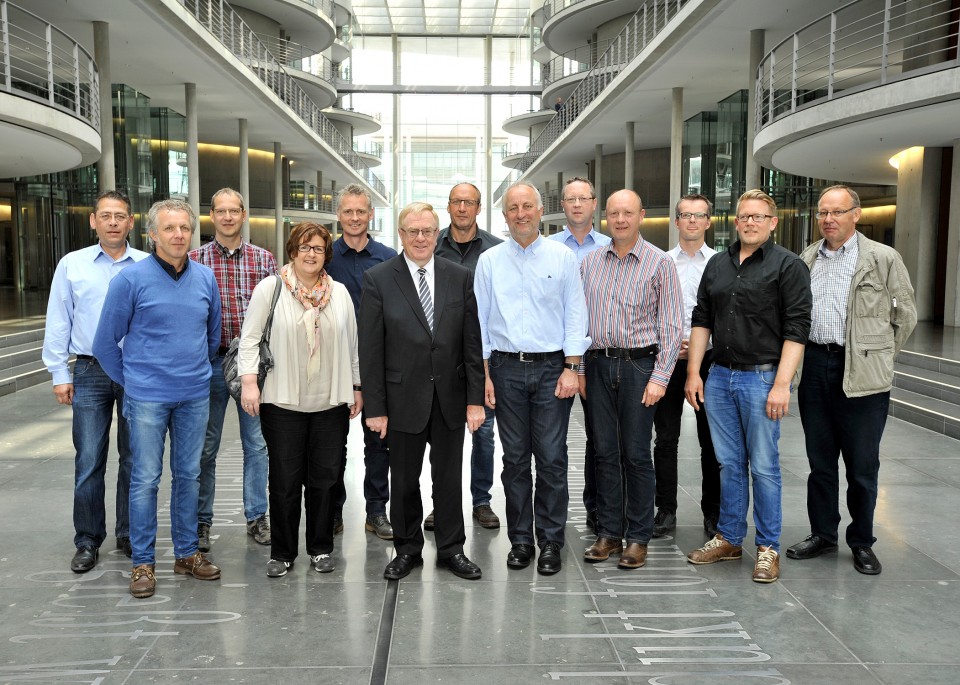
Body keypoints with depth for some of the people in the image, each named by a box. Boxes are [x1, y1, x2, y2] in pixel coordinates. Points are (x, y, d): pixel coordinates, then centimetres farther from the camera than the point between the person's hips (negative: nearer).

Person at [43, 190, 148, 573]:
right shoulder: (72, 265, 5)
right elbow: (58, 323, 7)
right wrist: (59, 373, 3)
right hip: (90, 373, 0)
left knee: (134, 459, 9)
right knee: (89, 462, 1)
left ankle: (130, 535, 23)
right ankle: (87, 542, 14)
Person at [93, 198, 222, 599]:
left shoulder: (205, 278, 4)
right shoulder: (131, 279, -8)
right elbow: (106, 341, -1)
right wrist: (130, 381, 5)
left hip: (195, 396, 4)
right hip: (148, 397, -3)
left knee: (189, 475, 11)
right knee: (145, 478, 2)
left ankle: (187, 552, 23)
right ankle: (143, 562, 13)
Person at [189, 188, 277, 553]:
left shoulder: (264, 259, 3)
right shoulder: (195, 260, 0)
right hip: (210, 362, -1)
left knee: (256, 443, 9)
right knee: (206, 446, 8)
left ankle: (256, 516, 22)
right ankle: (202, 520, 21)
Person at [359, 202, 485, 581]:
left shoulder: (460, 277, 2)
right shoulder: (378, 279, -5)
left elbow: (472, 342, 1)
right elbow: (370, 349, -6)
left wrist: (475, 398, -3)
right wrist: (375, 407, -8)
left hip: (450, 397, 2)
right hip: (403, 397, -1)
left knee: (449, 477, 12)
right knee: (404, 479, 12)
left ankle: (451, 549, 27)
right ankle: (407, 549, 30)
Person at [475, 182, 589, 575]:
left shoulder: (562, 258, 4)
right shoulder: (489, 261, 7)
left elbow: (575, 315, 2)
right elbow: (480, 319, 7)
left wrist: (571, 369, -6)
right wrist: (484, 374, 1)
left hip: (552, 367, -1)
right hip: (507, 369, 1)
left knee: (552, 458, -1)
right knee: (515, 459, 7)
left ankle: (550, 542, 12)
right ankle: (520, 540, 19)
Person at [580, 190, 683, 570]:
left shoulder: (660, 263, -2)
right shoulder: (590, 262, 9)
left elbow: (671, 326, -5)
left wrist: (660, 377, -11)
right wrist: (579, 367, 7)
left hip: (638, 366, -4)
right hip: (597, 364, 4)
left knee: (636, 454, 1)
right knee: (605, 452, 8)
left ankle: (638, 537, 13)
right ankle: (608, 533, 18)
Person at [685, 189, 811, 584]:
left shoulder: (787, 265, -5)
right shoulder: (717, 265, 12)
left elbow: (796, 328, -11)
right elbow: (701, 319, 14)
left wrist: (782, 384, -17)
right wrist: (693, 373, 7)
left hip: (762, 378, -5)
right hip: (719, 377, 5)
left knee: (763, 466, 2)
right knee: (729, 463, 13)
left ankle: (768, 547, 15)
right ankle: (729, 539, 24)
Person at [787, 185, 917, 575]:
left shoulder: (884, 259, -3)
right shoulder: (806, 259, 10)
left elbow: (905, 315, 3)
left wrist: (879, 355, 5)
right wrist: (801, 356, 12)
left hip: (861, 373, -4)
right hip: (814, 367, 4)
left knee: (862, 465, 5)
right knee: (820, 460, 13)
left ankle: (862, 542, 21)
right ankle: (822, 534, 26)